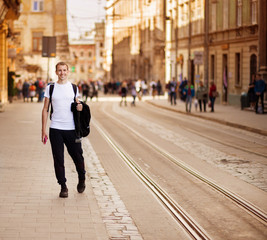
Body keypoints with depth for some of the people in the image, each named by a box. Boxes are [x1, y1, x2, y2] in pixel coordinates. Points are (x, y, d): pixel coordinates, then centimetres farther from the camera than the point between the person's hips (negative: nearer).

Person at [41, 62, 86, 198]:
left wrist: (80, 107, -8)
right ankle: (63, 187, 12)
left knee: (77, 156, 4)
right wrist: (43, 130, 1)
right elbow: (45, 109, 6)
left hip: (72, 129, 1)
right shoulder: (50, 88, 5)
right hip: (55, 129, -1)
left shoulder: (73, 87, 8)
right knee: (58, 159, 0)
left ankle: (82, 179, 31)